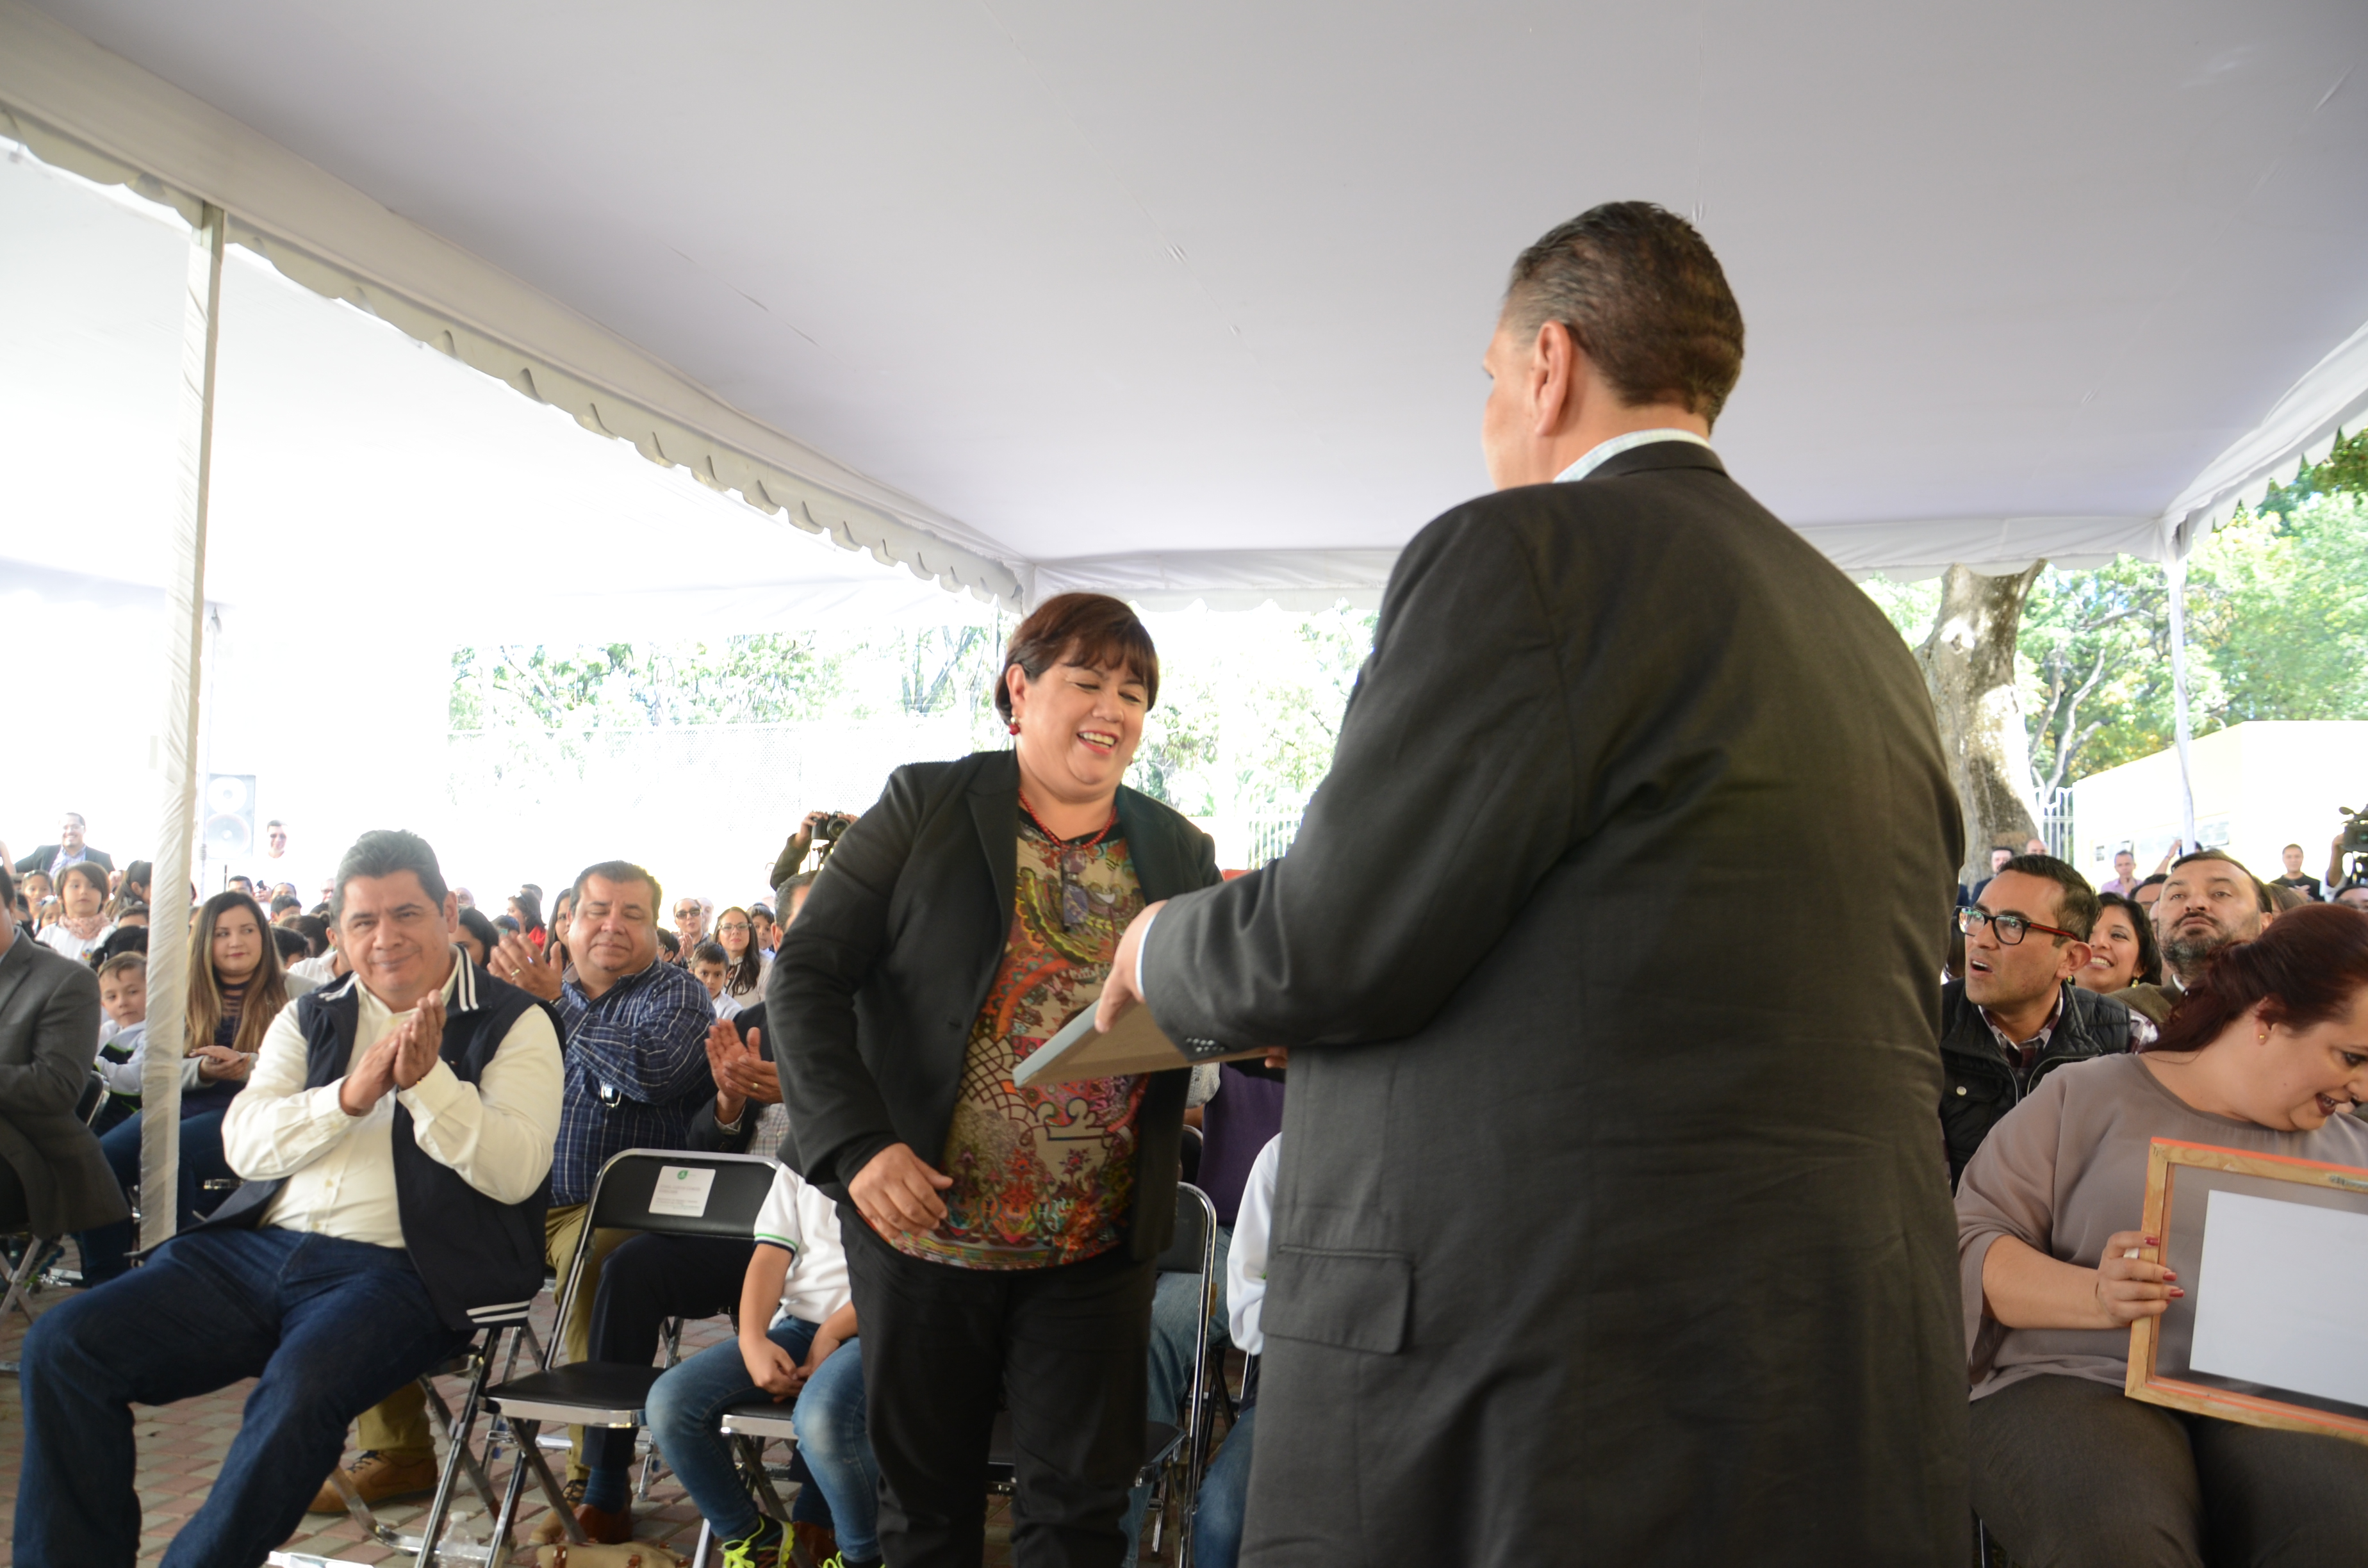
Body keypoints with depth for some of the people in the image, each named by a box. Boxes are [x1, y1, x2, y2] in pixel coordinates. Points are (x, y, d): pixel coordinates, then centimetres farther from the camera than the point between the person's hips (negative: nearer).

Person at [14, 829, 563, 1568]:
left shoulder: (513, 1024, 2)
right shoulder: (308, 1019, 18)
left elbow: (516, 1171, -10)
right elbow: (244, 1143, 4)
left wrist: (427, 1080, -21)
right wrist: (349, 1095, -13)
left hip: (397, 1270, -5)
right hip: (258, 1249, 6)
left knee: (300, 1388, -34)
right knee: (63, 1343, -10)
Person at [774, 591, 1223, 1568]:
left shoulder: (1180, 854, 6)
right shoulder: (924, 807, -2)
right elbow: (807, 974, -6)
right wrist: (857, 1142, -18)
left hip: (1097, 1255, 2)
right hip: (922, 1228, -1)